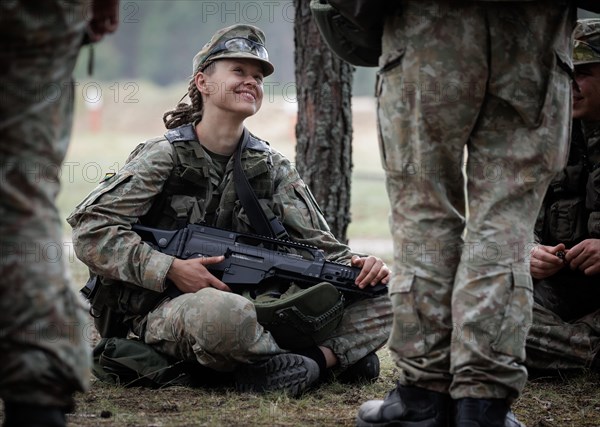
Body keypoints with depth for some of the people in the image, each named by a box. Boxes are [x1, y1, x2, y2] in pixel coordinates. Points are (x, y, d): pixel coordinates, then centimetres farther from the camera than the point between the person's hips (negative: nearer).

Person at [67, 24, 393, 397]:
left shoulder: (272, 167, 10)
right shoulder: (164, 157, -5)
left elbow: (315, 241, 8)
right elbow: (90, 229, -12)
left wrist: (356, 266, -15)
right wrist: (170, 269, -22)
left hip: (256, 304, 5)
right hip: (165, 308, -5)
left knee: (375, 303, -7)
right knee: (219, 312, -42)